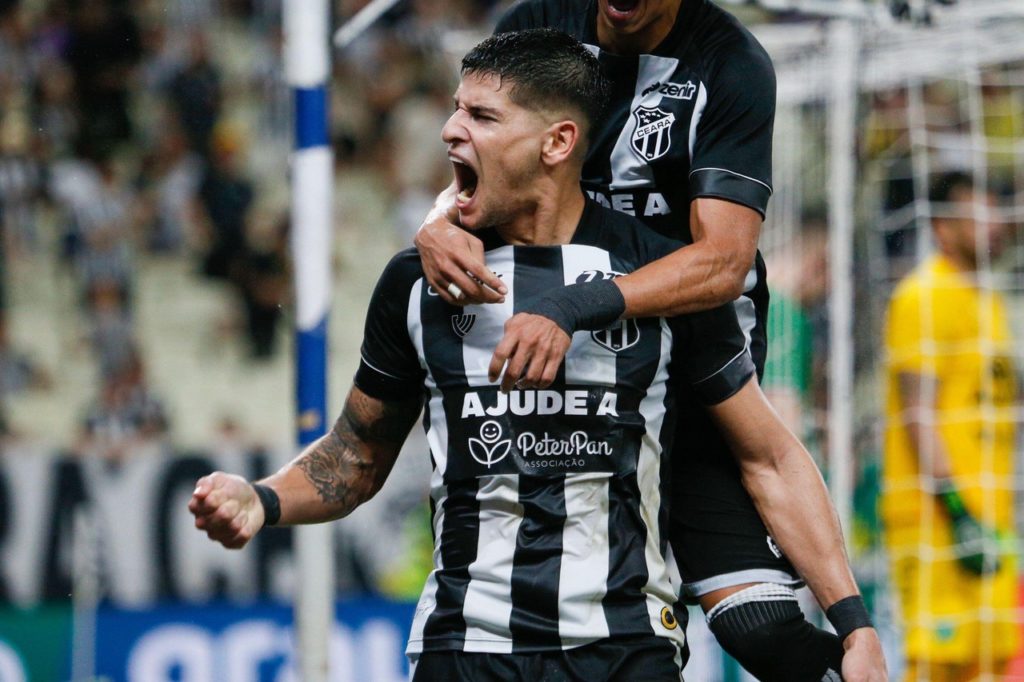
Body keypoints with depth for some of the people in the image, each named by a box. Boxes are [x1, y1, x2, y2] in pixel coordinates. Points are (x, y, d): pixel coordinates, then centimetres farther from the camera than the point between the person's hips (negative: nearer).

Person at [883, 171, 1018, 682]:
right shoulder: (922, 296, -10)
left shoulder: (987, 302, 20)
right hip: (936, 511, -9)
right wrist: (958, 512, -20)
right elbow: (918, 415, -15)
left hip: (985, 514, 9)